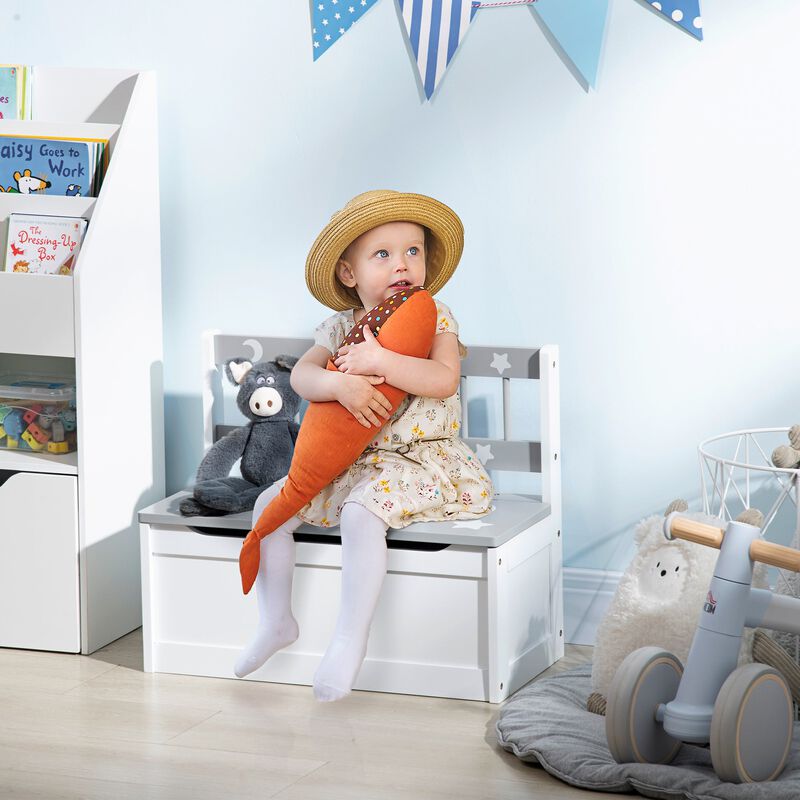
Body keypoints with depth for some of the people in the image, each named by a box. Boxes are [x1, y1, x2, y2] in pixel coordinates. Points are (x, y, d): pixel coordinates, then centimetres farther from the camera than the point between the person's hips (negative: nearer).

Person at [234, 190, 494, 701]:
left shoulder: (434, 318, -6)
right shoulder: (341, 327, 6)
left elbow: (444, 379, -22)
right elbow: (302, 375, -9)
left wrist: (376, 360, -29)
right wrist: (341, 384, -30)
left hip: (416, 458, -6)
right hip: (347, 461, 6)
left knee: (361, 513, -34)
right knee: (270, 503, -4)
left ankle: (351, 640, -25)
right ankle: (277, 621, 10)